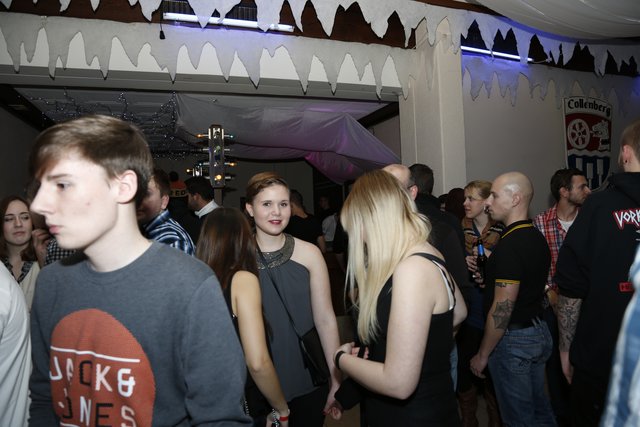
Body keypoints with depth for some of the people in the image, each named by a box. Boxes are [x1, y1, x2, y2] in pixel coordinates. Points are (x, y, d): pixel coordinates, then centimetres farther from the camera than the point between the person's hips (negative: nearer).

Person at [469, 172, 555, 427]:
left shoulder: (510, 245, -23)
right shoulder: (538, 238, 6)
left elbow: (503, 308, -24)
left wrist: (483, 354, -15)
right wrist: (489, 278, 9)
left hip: (513, 339, -9)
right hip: (539, 332, 9)